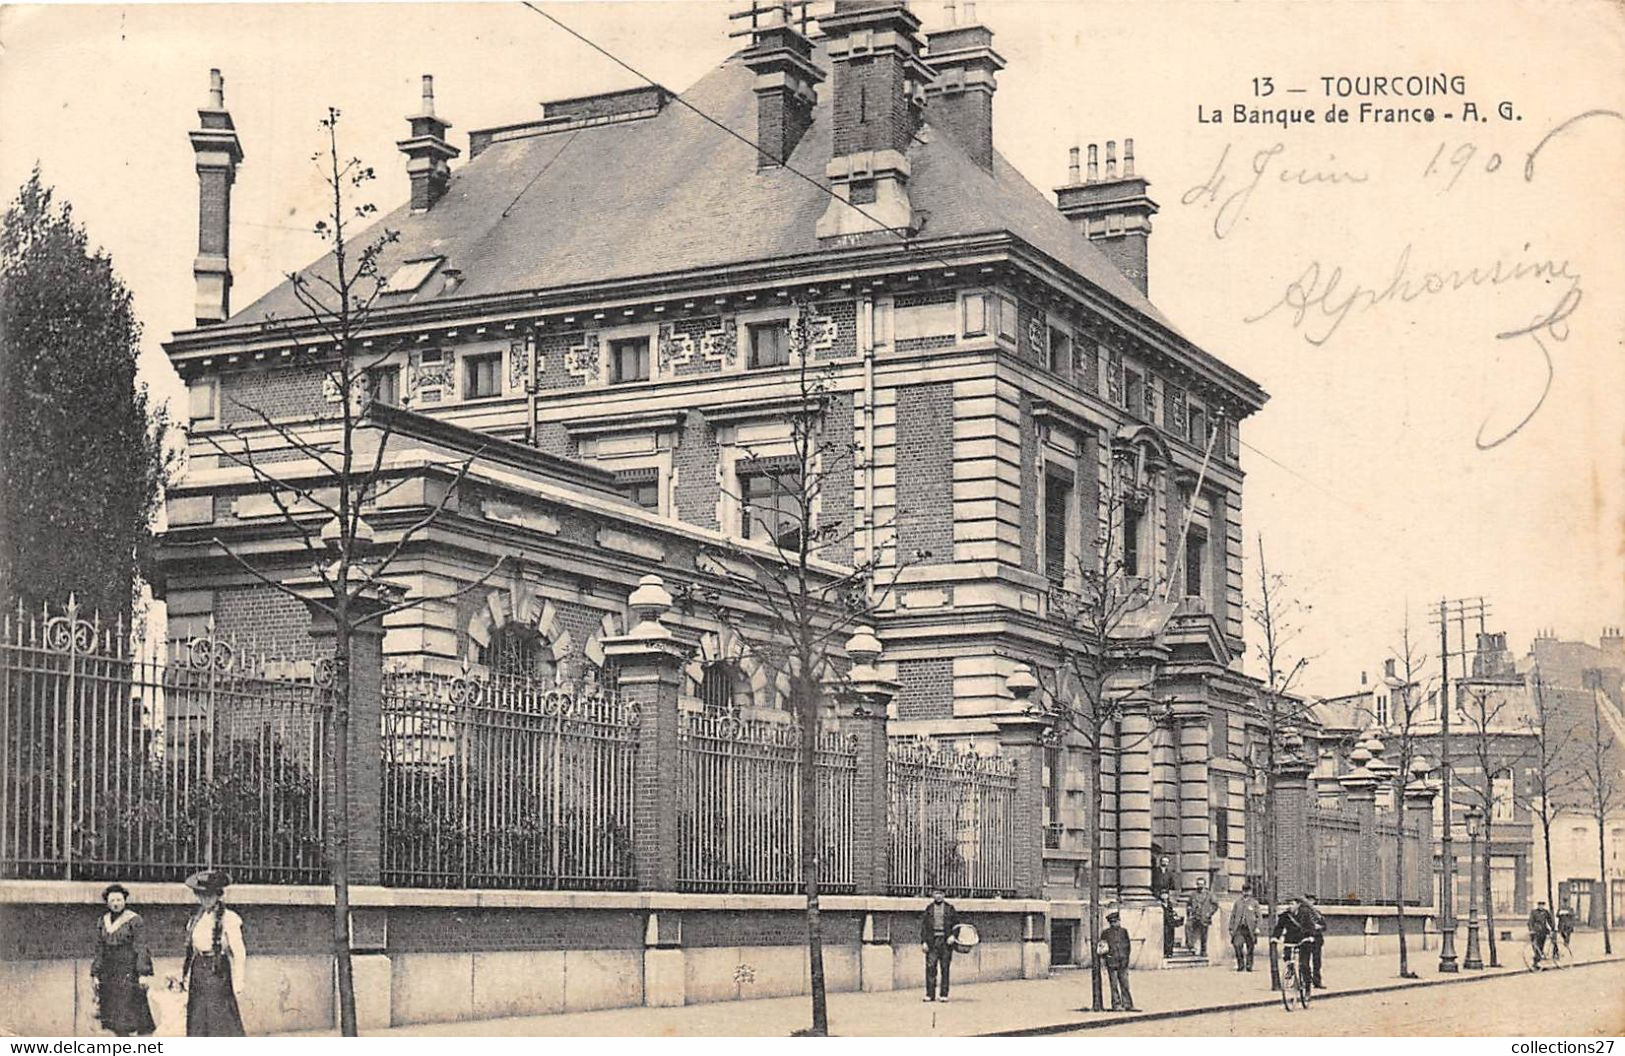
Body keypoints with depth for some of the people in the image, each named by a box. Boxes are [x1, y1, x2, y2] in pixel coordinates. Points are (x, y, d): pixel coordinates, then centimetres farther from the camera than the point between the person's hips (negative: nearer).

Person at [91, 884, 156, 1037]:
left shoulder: (135, 920, -5)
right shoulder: (102, 922, 10)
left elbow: (141, 948, -8)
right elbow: (99, 950, 14)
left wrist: (143, 973, -14)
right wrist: (96, 974, 10)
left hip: (129, 972, -5)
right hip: (109, 975, 5)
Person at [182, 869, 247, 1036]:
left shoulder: (229, 919, -6)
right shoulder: (195, 921, 12)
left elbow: (239, 955, -7)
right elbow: (190, 953, 16)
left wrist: (238, 988, -10)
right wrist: (185, 979, 11)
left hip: (219, 975, -6)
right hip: (198, 977, 6)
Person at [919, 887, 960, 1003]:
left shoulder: (949, 908, 7)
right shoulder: (929, 908, 9)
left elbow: (956, 924, 9)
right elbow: (923, 925, 7)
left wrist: (953, 936, -9)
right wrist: (923, 941, -2)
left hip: (946, 941, -1)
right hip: (932, 940, 1)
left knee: (945, 968, 0)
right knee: (930, 967, -4)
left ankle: (944, 995, 5)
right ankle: (930, 994, -1)